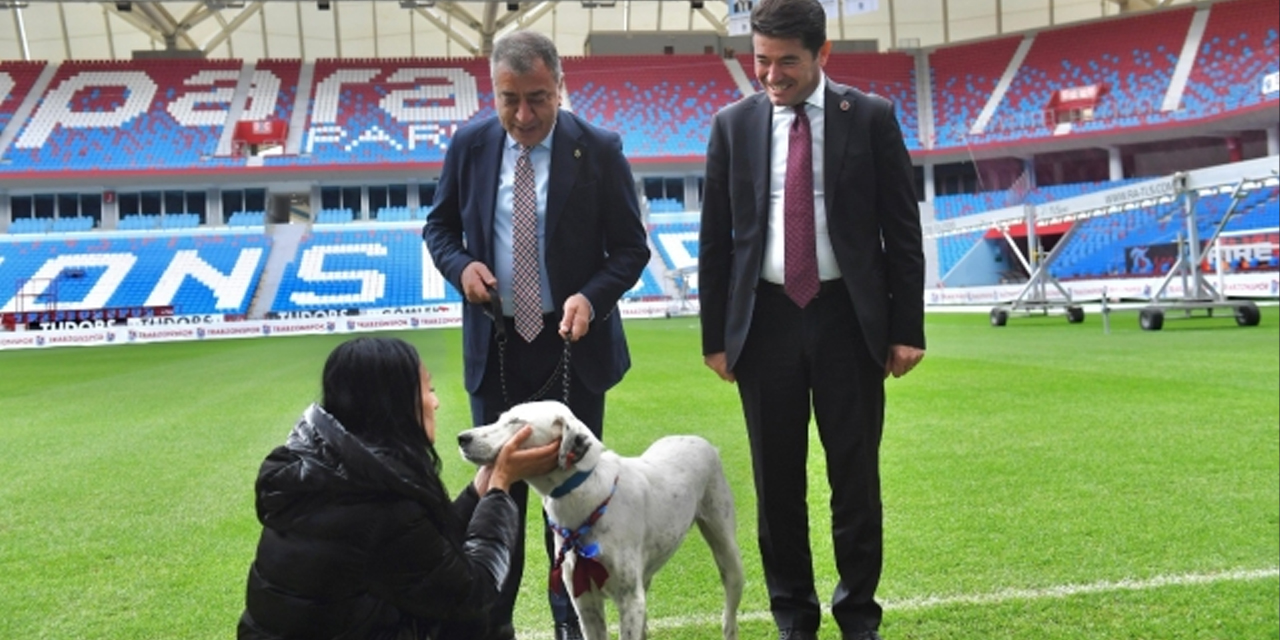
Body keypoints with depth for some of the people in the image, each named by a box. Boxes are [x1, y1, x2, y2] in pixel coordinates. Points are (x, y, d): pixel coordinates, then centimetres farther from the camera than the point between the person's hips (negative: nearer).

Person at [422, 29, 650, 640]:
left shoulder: (599, 149, -9)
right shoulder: (469, 146, -2)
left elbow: (631, 247, -4)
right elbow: (439, 226, 11)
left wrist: (591, 297, -23)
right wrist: (460, 267, -11)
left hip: (573, 342, -2)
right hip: (495, 344, 2)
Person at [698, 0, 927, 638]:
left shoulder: (870, 117, 1)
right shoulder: (733, 123, 5)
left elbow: (901, 229, 1)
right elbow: (714, 237, 6)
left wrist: (907, 327, -3)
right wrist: (715, 334, 3)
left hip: (847, 316, -1)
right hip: (765, 317, 2)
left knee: (856, 476, 6)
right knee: (777, 479, 8)